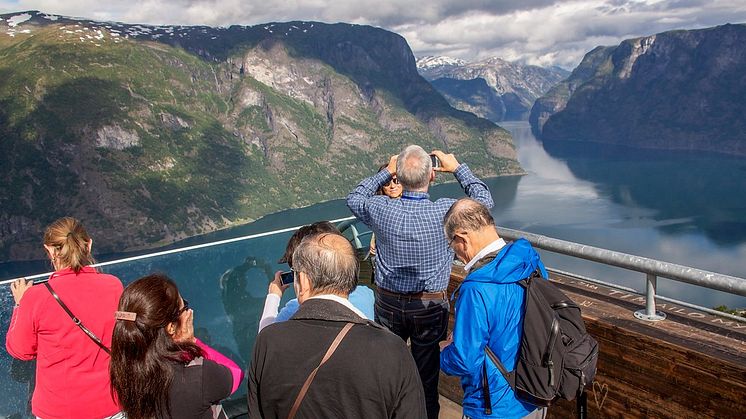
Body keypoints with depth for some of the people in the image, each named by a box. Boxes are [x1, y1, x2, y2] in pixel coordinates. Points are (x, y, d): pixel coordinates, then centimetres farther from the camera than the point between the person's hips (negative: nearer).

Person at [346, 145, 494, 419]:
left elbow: (355, 198, 6)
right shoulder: (445, 212, -21)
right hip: (430, 307, -1)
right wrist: (457, 168, 7)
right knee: (426, 370, 17)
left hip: (388, 304, 1)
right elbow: (484, 200, -1)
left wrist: (386, 172, 10)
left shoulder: (382, 210, -18)